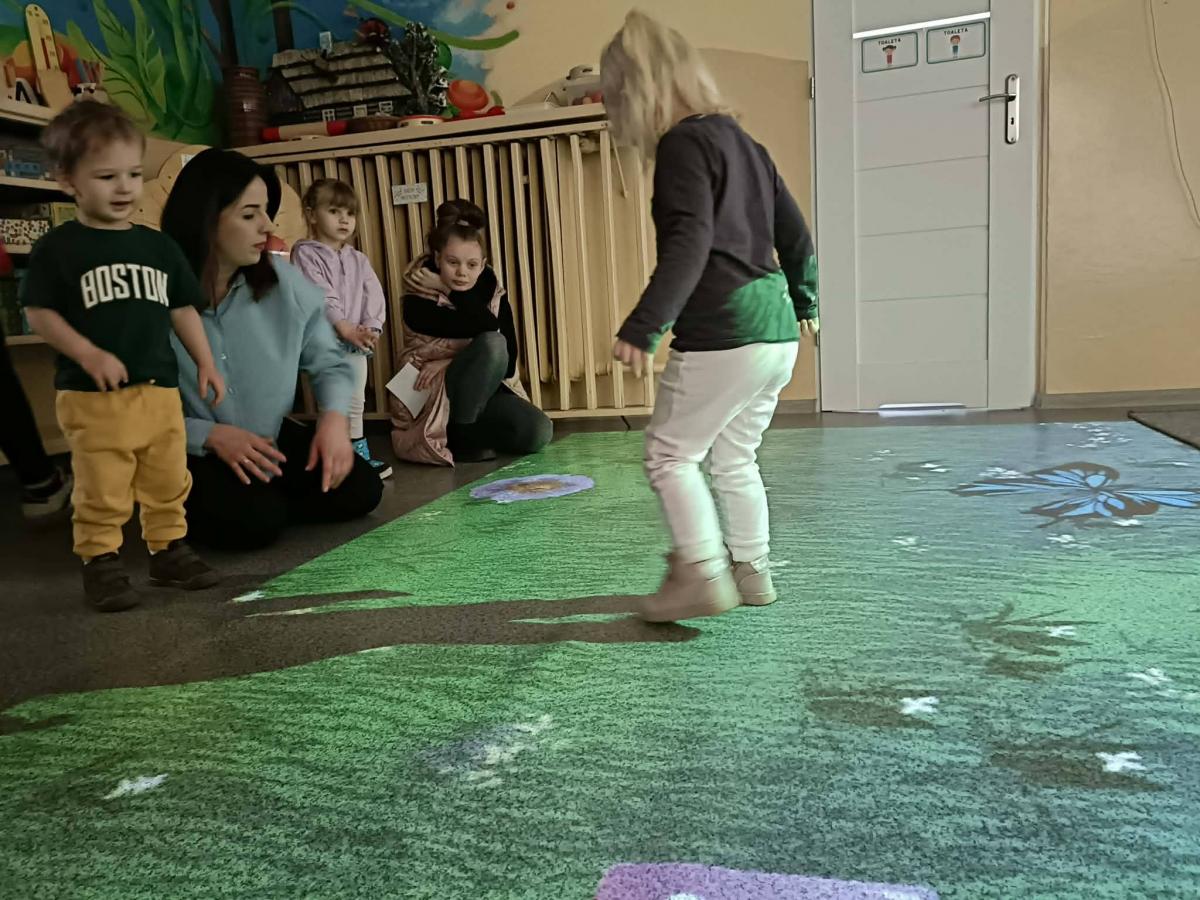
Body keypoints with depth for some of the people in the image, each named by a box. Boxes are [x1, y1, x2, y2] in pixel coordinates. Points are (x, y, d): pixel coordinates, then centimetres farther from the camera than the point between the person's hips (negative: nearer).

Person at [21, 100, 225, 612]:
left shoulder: (158, 246, 9)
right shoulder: (58, 248, -3)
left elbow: (182, 309, 14)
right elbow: (38, 313, -5)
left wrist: (205, 364, 9)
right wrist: (89, 355, -17)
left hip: (161, 391, 5)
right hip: (92, 397, -4)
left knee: (169, 483, 13)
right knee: (102, 492, 2)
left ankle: (169, 551, 28)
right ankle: (100, 563, 15)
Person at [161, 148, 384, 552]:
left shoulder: (283, 281, -6)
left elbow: (329, 362, 2)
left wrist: (334, 416, -17)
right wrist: (211, 436, -27)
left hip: (271, 438, 4)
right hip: (190, 454, -4)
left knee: (360, 488, -12)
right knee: (253, 521, -27)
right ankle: (187, 511, 6)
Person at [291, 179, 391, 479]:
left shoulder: (358, 260, 13)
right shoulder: (306, 254, -5)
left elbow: (374, 296, 3)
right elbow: (320, 298, -17)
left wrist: (370, 329, -14)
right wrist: (345, 328, -26)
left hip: (356, 343, 6)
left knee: (356, 403, 14)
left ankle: (360, 456, 24)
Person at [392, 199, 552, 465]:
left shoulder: (491, 289, -3)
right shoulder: (418, 302, -18)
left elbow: (508, 360, -11)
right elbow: (488, 329, -30)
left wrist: (448, 364, -19)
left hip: (480, 393, 5)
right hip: (432, 401, -5)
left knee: (539, 432, -19)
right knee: (492, 344, -30)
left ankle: (466, 431, 5)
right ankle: (461, 436, -16)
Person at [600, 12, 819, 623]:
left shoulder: (683, 144, -8)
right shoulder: (741, 141, 17)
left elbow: (688, 245, -22)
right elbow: (795, 233, 21)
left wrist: (643, 327, -27)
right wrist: (803, 300, 35)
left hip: (722, 339, -9)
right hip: (777, 332, 9)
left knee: (670, 455, 3)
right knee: (734, 458, 18)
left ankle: (702, 576, 2)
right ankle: (752, 572, 26)